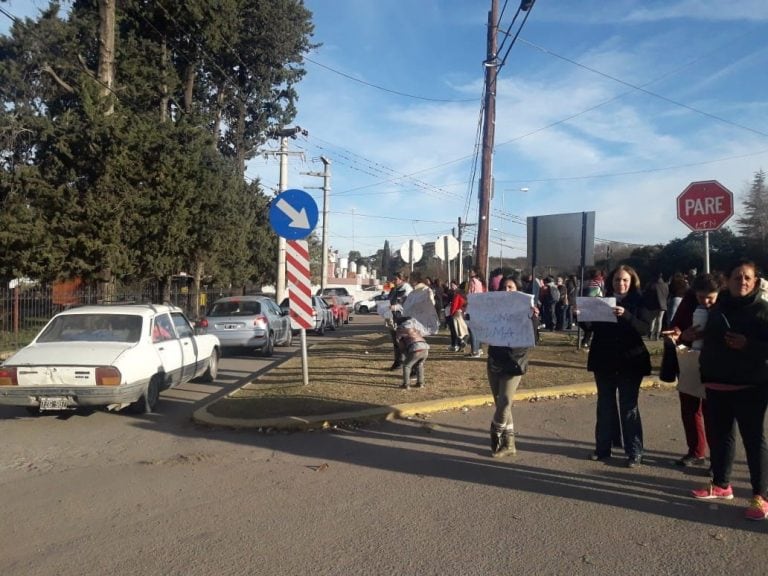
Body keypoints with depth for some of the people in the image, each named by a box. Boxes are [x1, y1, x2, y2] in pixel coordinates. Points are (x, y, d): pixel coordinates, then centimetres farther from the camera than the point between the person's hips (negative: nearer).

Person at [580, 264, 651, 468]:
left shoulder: (638, 302, -3)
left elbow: (644, 329, -16)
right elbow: (592, 326, 8)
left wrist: (626, 315, -32)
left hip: (629, 362, -4)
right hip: (604, 361, 4)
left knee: (629, 407, 0)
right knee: (605, 405, 10)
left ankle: (634, 452, 7)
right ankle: (603, 447, 19)